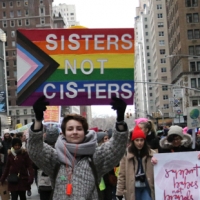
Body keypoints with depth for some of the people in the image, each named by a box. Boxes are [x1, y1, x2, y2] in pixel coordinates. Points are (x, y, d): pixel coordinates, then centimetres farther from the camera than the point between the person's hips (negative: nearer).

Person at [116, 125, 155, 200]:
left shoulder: (151, 154, 2)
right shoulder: (126, 154, -3)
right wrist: (119, 192, -3)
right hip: (133, 189, -1)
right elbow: (122, 175, -2)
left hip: (147, 187, 1)